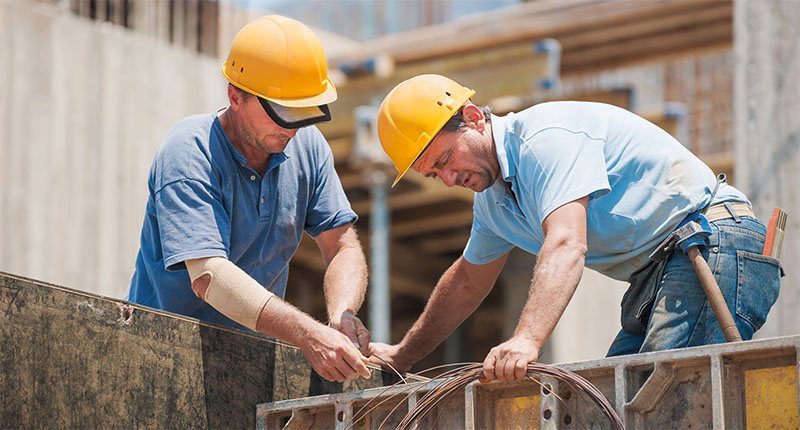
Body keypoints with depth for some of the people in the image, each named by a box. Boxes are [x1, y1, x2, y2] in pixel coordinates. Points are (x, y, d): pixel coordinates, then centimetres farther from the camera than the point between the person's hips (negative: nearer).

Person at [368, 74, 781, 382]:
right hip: (659, 276, 10)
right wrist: (402, 355, 38)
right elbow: (467, 282, 34)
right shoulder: (492, 198, 16)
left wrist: (526, 340, -43)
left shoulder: (546, 137, -16)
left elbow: (567, 246, -31)